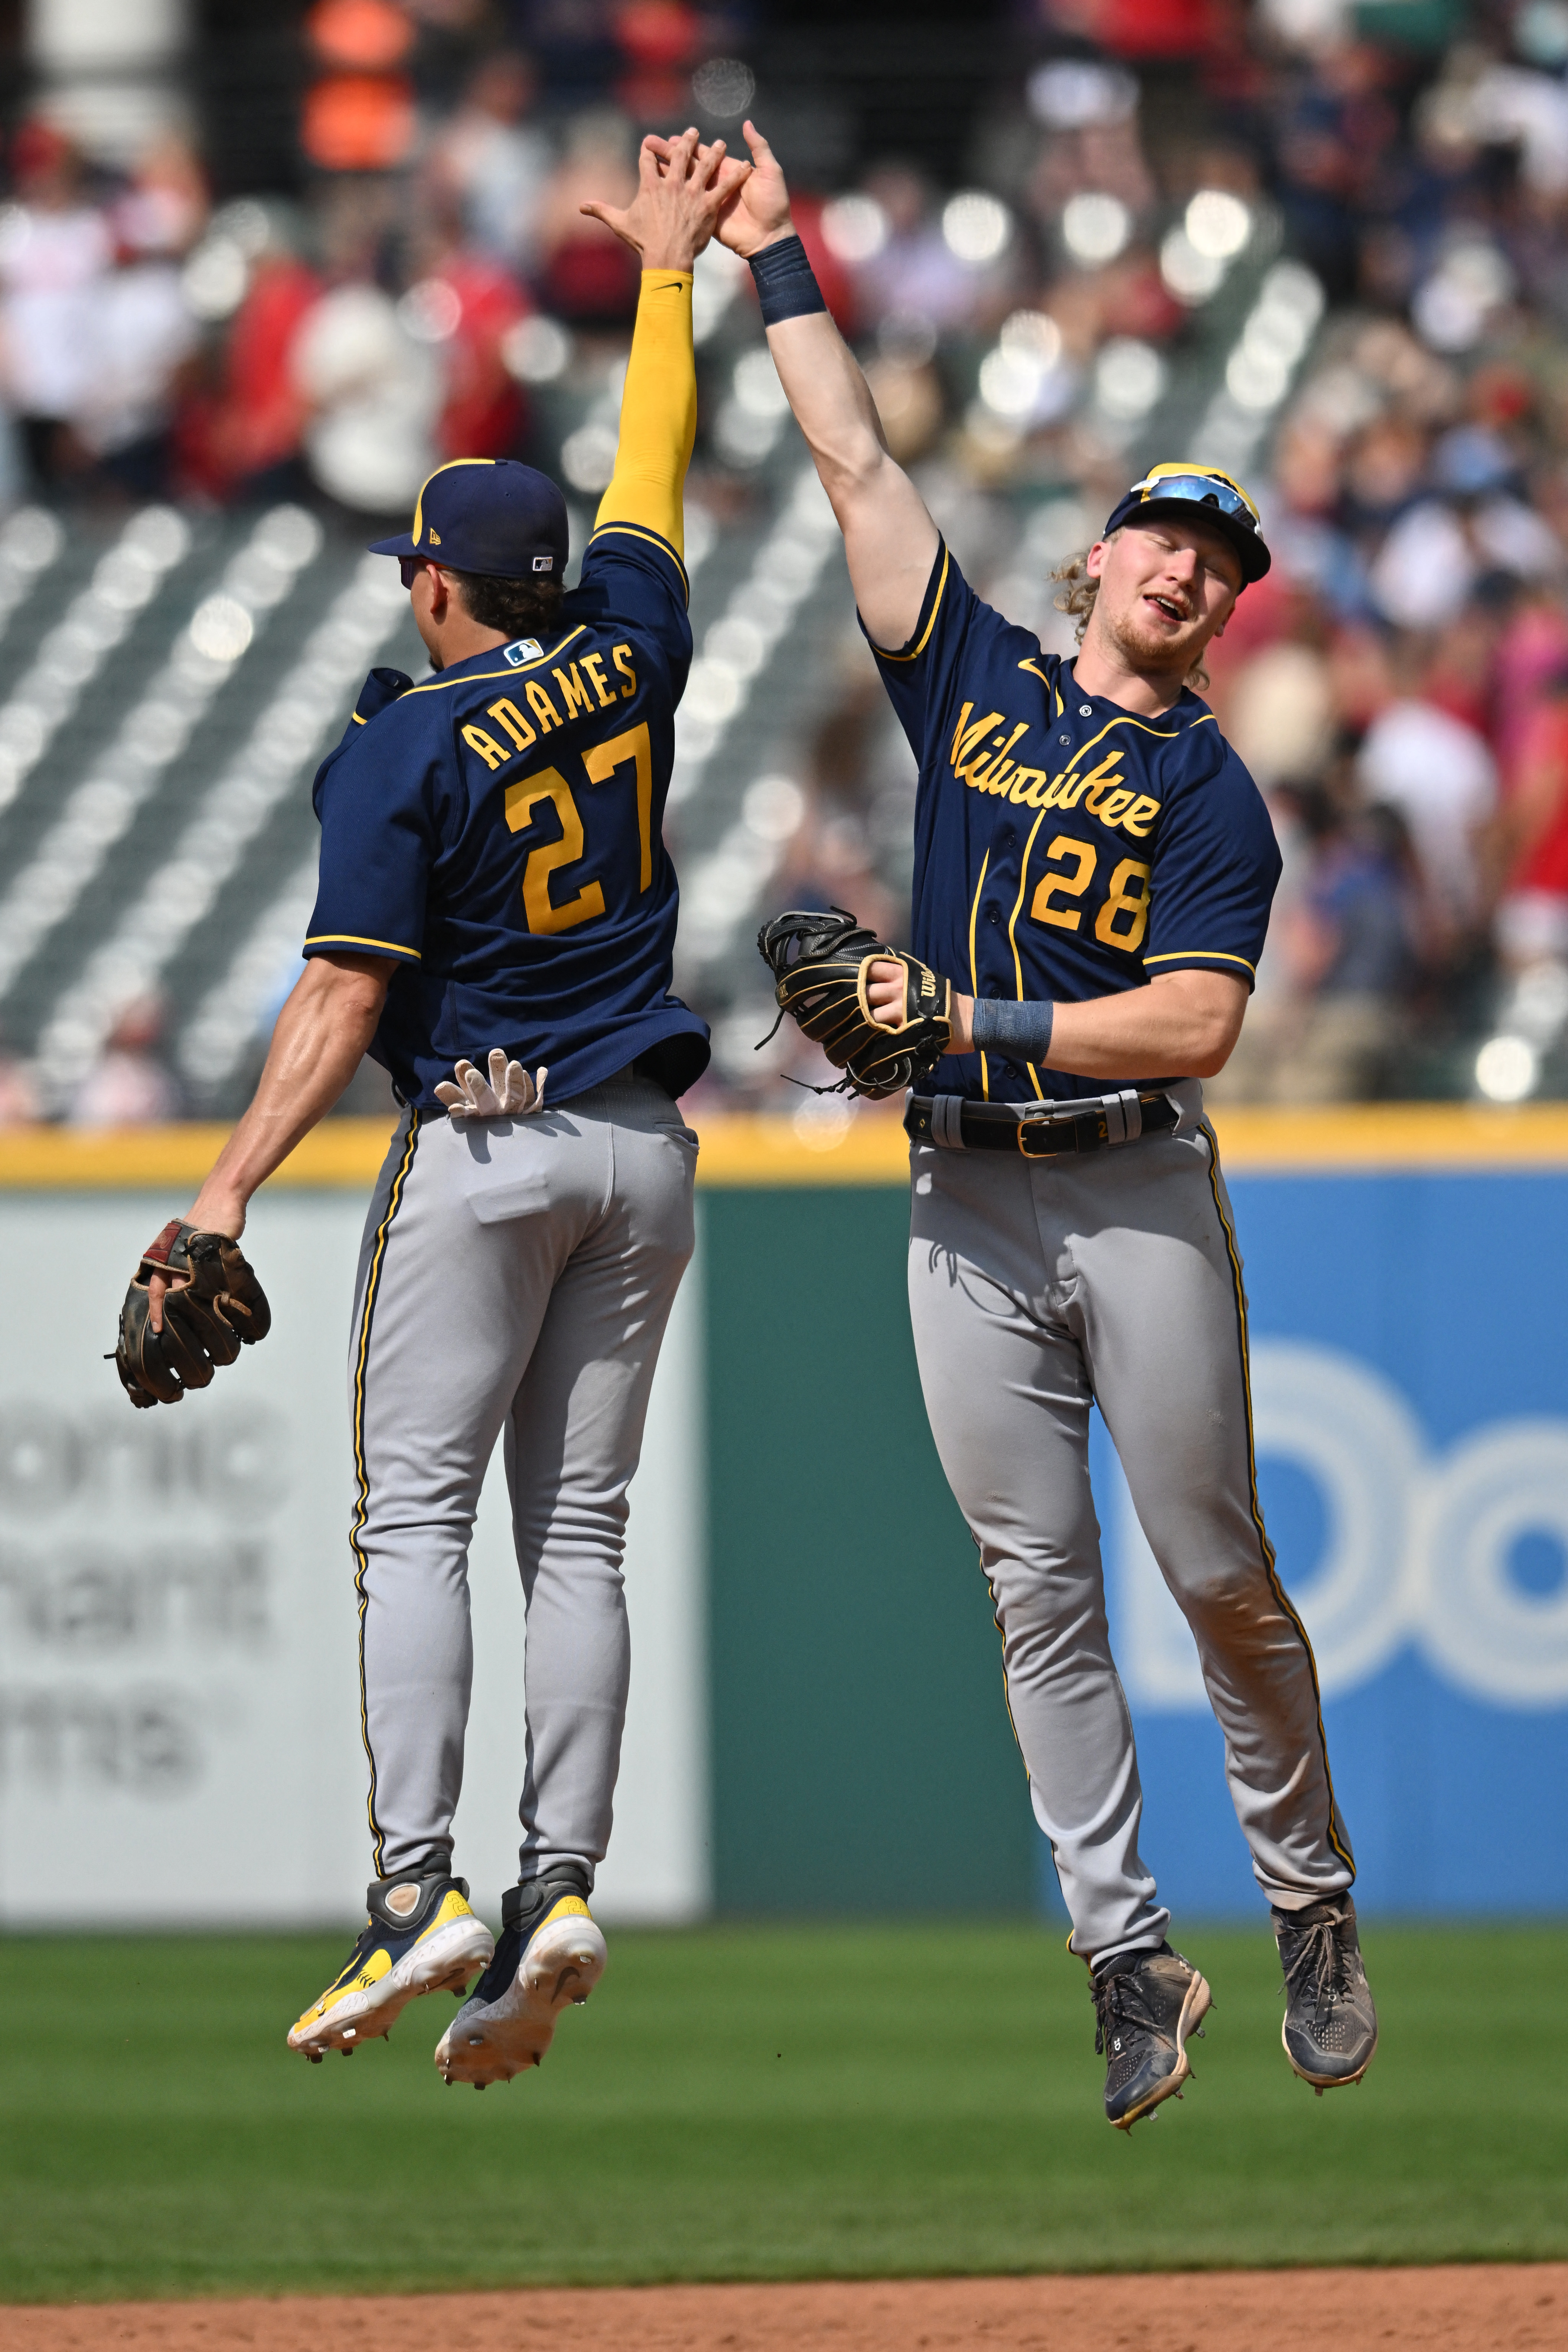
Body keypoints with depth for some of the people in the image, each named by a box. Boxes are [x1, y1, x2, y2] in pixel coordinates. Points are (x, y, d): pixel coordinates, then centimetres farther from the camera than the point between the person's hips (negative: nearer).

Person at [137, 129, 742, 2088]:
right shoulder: (624, 660, 4)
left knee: (413, 1512, -6)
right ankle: (560, 1887, -5)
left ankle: (417, 1883, -19)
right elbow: (653, 472, 21)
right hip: (642, 1151, 6)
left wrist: (231, 1192, -17)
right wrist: (667, 268, 32)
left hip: (482, 1151, -6)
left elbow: (344, 997, -16)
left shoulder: (402, 752, -11)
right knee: (578, 1533, 5)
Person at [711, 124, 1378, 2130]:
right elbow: (856, 465, 12)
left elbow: (1195, 1024, -11)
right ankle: (1126, 1960, 1)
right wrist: (775, 265, 9)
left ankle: (1313, 1903, 13)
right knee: (1037, 1591, 0)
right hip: (965, 1209, 3)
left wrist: (976, 1019, -14)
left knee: (1217, 1575, -2)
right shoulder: (974, 682, 13)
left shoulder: (1213, 795, 2)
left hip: (1137, 1195, -3)